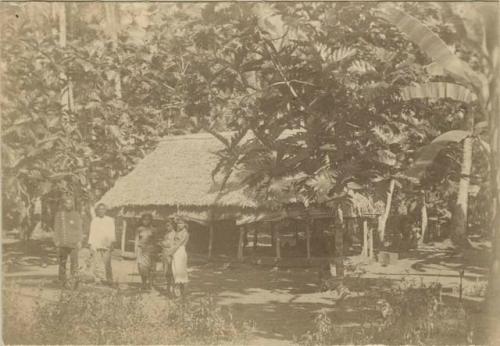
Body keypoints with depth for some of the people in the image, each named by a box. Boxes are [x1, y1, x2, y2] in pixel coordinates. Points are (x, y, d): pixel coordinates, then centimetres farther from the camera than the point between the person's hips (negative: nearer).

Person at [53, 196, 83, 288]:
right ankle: (62, 281, 11)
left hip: (73, 242, -1)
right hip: (62, 243, 1)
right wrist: (56, 241, 0)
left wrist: (79, 241, -1)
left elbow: (79, 229, 8)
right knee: (62, 262, 4)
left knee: (74, 260, -14)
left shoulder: (76, 215, 7)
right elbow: (56, 229, 9)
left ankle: (75, 279, -17)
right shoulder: (59, 214, 8)